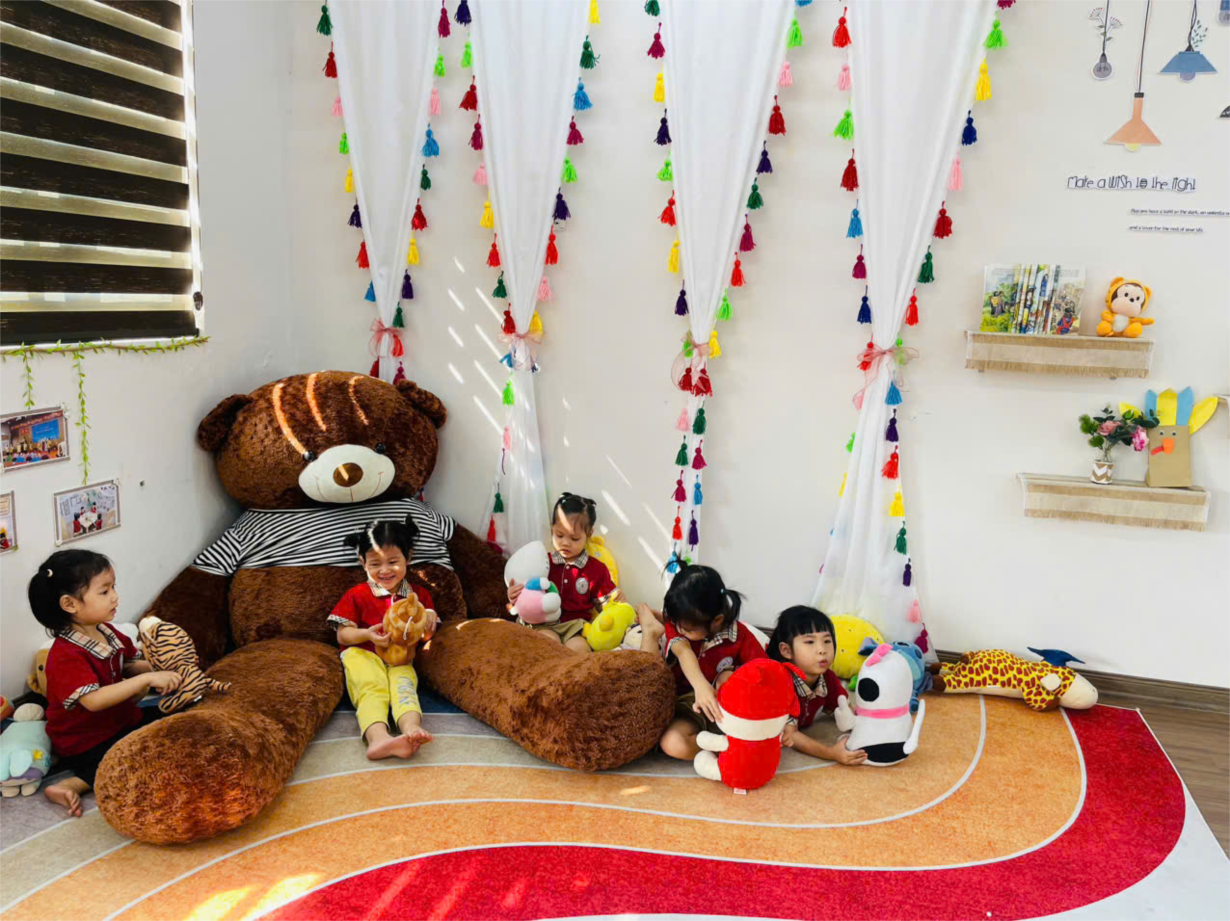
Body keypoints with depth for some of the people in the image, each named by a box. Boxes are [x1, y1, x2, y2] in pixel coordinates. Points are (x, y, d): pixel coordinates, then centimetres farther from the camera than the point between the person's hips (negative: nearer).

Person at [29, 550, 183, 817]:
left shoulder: (107, 632, -1)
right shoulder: (65, 655, -27)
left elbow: (129, 666, 10)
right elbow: (94, 700, -38)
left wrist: (161, 670, -12)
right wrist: (147, 679, -41)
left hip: (121, 720, 9)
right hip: (86, 744, -9)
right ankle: (74, 785, -14)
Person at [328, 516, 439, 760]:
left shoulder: (419, 594, 17)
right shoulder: (356, 596, 11)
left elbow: (428, 634, 18)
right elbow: (342, 636, 6)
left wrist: (429, 619, -7)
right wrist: (367, 634, -16)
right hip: (363, 655, -1)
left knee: (404, 685, -31)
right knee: (371, 689, -31)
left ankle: (412, 729, -60)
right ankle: (377, 737, -59)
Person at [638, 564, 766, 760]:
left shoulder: (739, 634, -8)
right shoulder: (677, 624, -8)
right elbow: (683, 652, -29)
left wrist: (730, 674, -26)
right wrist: (700, 685, -49)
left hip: (723, 707, -1)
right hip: (684, 707, 1)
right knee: (674, 743, -36)